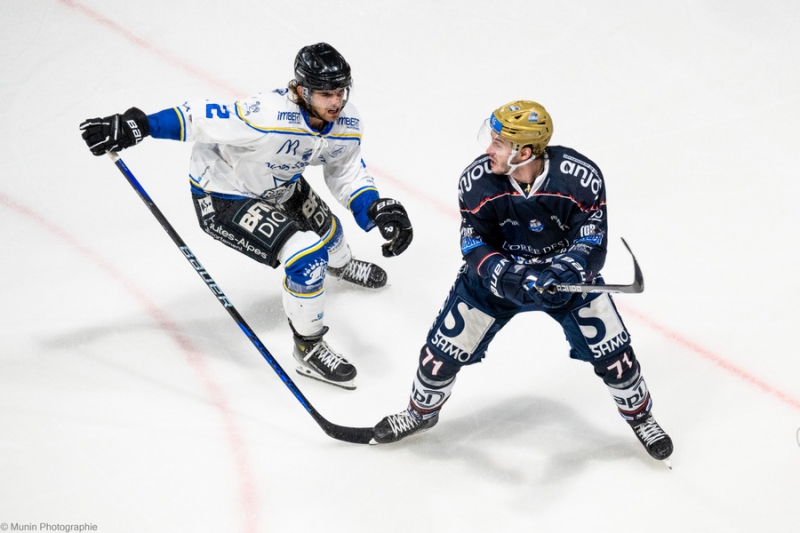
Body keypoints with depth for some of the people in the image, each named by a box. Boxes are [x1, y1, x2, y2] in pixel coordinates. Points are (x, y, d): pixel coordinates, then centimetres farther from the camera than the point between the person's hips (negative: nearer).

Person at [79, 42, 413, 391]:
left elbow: (347, 173, -2)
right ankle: (308, 349, 1)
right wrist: (134, 126, -40)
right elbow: (202, 118, -36)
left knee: (325, 230, 28)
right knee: (306, 256, -20)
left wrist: (378, 210, -17)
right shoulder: (268, 115, -41)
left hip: (280, 183, 8)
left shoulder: (347, 123, -16)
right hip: (223, 195, -8)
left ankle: (341, 265, 69)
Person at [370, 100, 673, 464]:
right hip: (497, 274, 1)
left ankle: (639, 415, 30)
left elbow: (592, 245, -23)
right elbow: (475, 246, -17)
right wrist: (506, 276, -36)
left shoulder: (581, 178, -29)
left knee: (612, 354, -2)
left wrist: (560, 274, -42)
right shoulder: (477, 181, -25)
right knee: (443, 351, 0)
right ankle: (421, 413, 31)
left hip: (565, 275, -1)